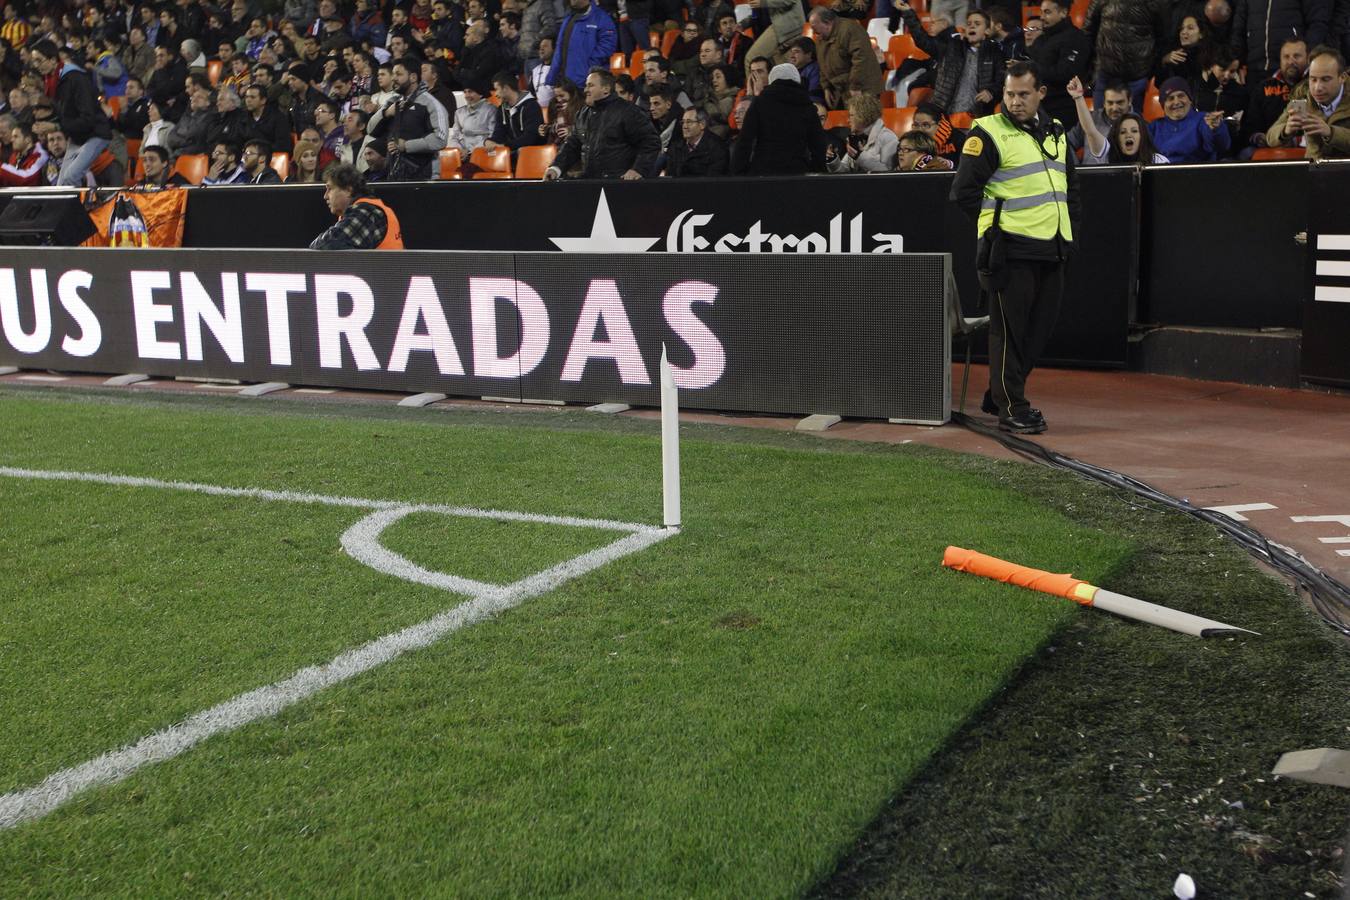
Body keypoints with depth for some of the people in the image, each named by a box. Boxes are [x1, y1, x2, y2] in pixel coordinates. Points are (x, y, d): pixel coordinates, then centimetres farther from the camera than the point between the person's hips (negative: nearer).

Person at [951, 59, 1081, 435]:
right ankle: (1011, 408, 2)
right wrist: (995, 226, -9)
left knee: (1039, 329, 11)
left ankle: (998, 396, 24)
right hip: (1011, 251, -7)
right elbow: (964, 191, -10)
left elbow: (1071, 185, 26)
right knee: (1009, 330, -5)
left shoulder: (1056, 133, 16)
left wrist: (1069, 229, 15)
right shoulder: (989, 133, -6)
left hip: (1052, 250, 7)